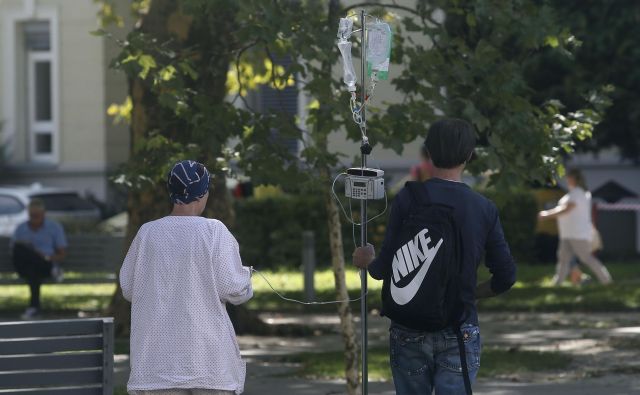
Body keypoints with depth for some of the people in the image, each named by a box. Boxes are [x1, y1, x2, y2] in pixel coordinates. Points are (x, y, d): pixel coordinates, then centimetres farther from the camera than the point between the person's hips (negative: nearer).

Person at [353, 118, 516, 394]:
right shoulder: (484, 209, 0)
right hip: (459, 335, 0)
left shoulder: (408, 199, -7)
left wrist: (367, 261, 17)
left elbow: (386, 268, -6)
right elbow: (506, 277, 3)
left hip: (409, 332, 0)